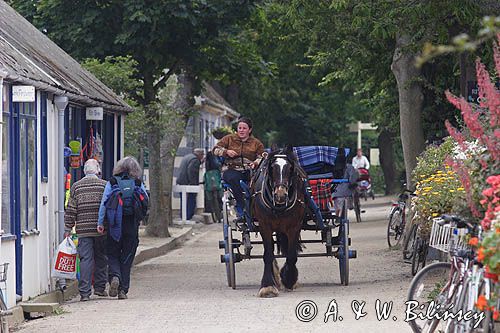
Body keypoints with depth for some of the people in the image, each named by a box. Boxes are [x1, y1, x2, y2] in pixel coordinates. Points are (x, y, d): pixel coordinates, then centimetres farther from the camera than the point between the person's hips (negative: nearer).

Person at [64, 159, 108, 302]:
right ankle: (99, 287, 19)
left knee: (85, 259, -1)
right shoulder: (105, 185, 1)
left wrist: (67, 229, 8)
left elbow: (71, 210, 3)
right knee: (101, 259, 14)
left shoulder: (76, 187, 4)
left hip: (83, 230, 1)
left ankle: (84, 292, -7)